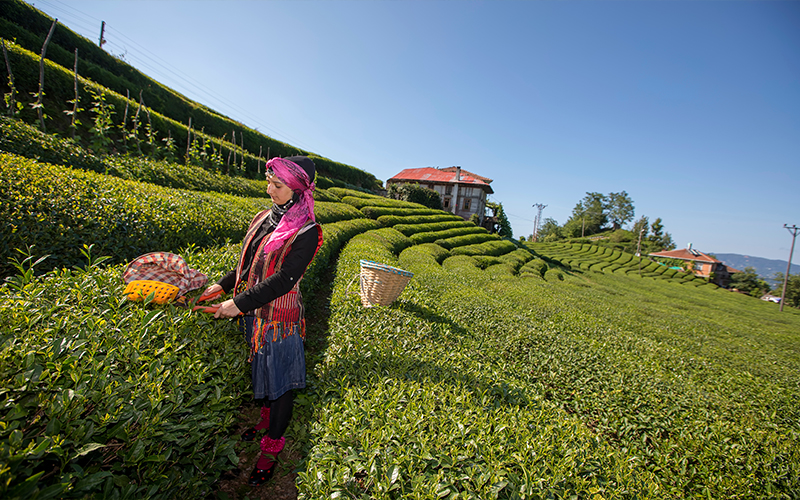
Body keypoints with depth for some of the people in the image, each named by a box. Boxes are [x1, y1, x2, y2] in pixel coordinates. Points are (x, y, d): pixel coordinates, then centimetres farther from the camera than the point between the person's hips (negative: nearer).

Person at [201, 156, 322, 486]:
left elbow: (284, 280, -24)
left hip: (279, 319, -7)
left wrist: (239, 303, -21)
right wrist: (223, 285, 14)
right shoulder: (267, 216, 2)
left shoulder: (306, 233, -20)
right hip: (254, 314, 8)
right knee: (260, 371, 25)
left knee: (279, 383, 10)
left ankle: (271, 449, 30)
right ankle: (266, 421, 51)